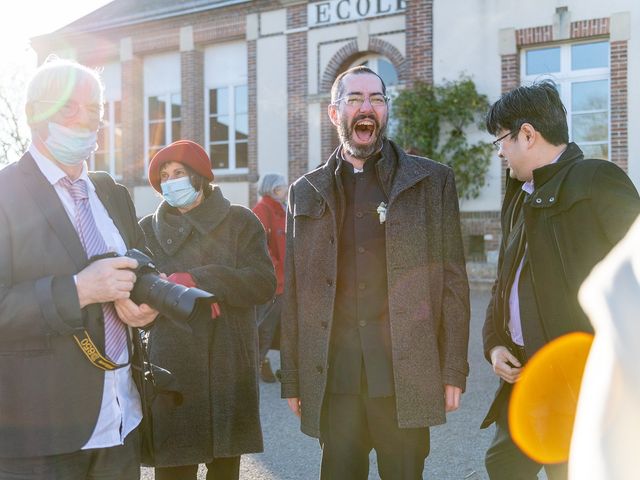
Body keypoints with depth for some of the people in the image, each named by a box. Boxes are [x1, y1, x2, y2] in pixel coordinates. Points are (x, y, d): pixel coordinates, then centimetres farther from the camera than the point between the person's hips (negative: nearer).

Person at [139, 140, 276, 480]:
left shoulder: (239, 221, 8)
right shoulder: (148, 230, 13)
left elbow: (264, 283, -5)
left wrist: (195, 281, -11)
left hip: (231, 366, 0)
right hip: (173, 369, 1)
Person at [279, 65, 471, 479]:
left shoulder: (432, 181, 6)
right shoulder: (307, 192, 11)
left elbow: (454, 283, 3)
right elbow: (294, 293, 10)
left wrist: (454, 371, -2)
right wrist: (292, 379, 7)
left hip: (406, 372, -1)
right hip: (332, 374, 2)